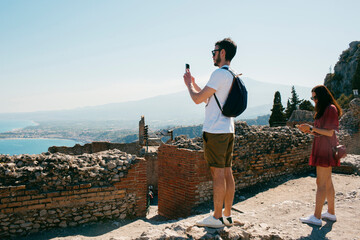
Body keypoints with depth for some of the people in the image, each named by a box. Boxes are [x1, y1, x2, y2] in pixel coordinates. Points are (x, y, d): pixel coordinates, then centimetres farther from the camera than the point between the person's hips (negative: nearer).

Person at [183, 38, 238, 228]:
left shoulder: (219, 74, -12)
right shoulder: (233, 77, 18)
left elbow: (198, 99, -13)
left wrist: (189, 85, 6)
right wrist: (193, 84, 26)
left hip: (215, 131, -9)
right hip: (228, 130, 9)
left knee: (218, 173, -4)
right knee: (227, 172, 10)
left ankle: (217, 218, 5)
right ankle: (227, 215, 19)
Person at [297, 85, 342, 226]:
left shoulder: (331, 109, -11)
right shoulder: (322, 110, 18)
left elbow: (330, 132, -17)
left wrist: (311, 128, -14)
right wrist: (308, 131, 7)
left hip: (326, 149, -10)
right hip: (322, 149, 10)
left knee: (321, 183, -8)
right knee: (327, 182, 14)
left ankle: (316, 217, -3)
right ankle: (331, 213, 23)